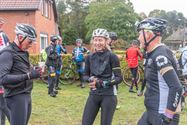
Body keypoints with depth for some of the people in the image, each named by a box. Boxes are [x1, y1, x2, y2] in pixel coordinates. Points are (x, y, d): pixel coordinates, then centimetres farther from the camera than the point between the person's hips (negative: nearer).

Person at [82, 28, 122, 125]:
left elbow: (119, 78, -12)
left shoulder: (112, 57, -10)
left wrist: (102, 83, -24)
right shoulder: (90, 57, 3)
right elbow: (85, 75, 10)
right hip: (93, 95, 4)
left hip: (108, 96, -4)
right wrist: (91, 79, -13)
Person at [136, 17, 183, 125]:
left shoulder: (160, 55, -21)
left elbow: (176, 87, -27)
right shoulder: (153, 54, 9)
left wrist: (168, 116, -24)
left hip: (161, 115, -9)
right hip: (152, 112, 9)